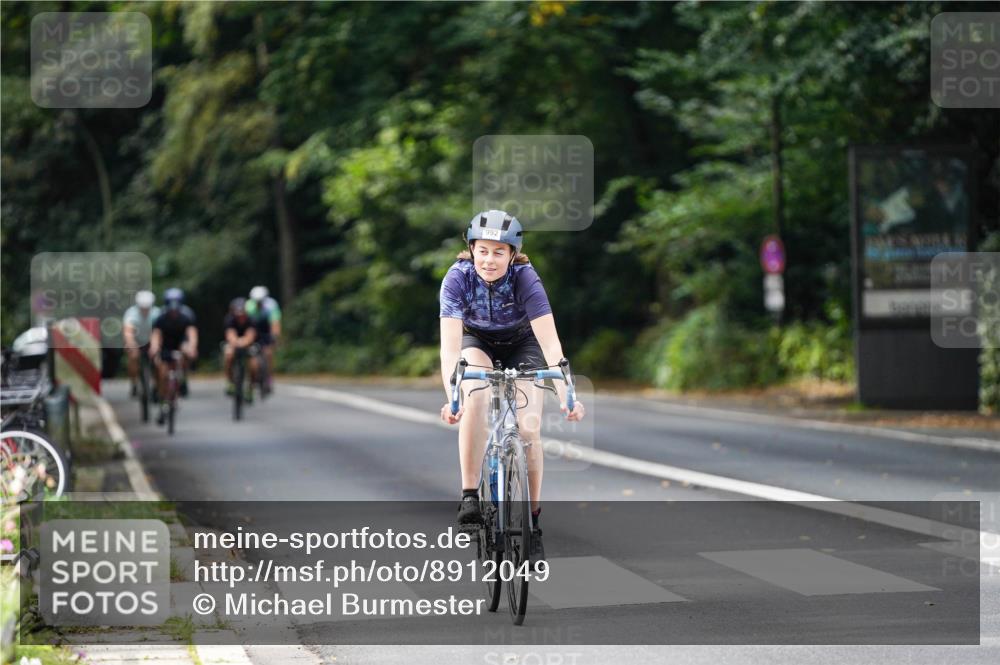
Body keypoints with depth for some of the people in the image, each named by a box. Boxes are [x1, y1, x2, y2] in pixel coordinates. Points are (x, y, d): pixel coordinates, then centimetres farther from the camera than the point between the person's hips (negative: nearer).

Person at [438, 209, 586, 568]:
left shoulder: (525, 278, -30)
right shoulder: (457, 278, -29)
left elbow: (550, 342, -35)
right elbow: (449, 344, -36)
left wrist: (566, 395, -48)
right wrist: (450, 397, -50)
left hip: (521, 344, 0)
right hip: (476, 342, 0)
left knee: (529, 428, -15)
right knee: (475, 399, -32)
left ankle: (532, 521, 2)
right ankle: (469, 496, -25)